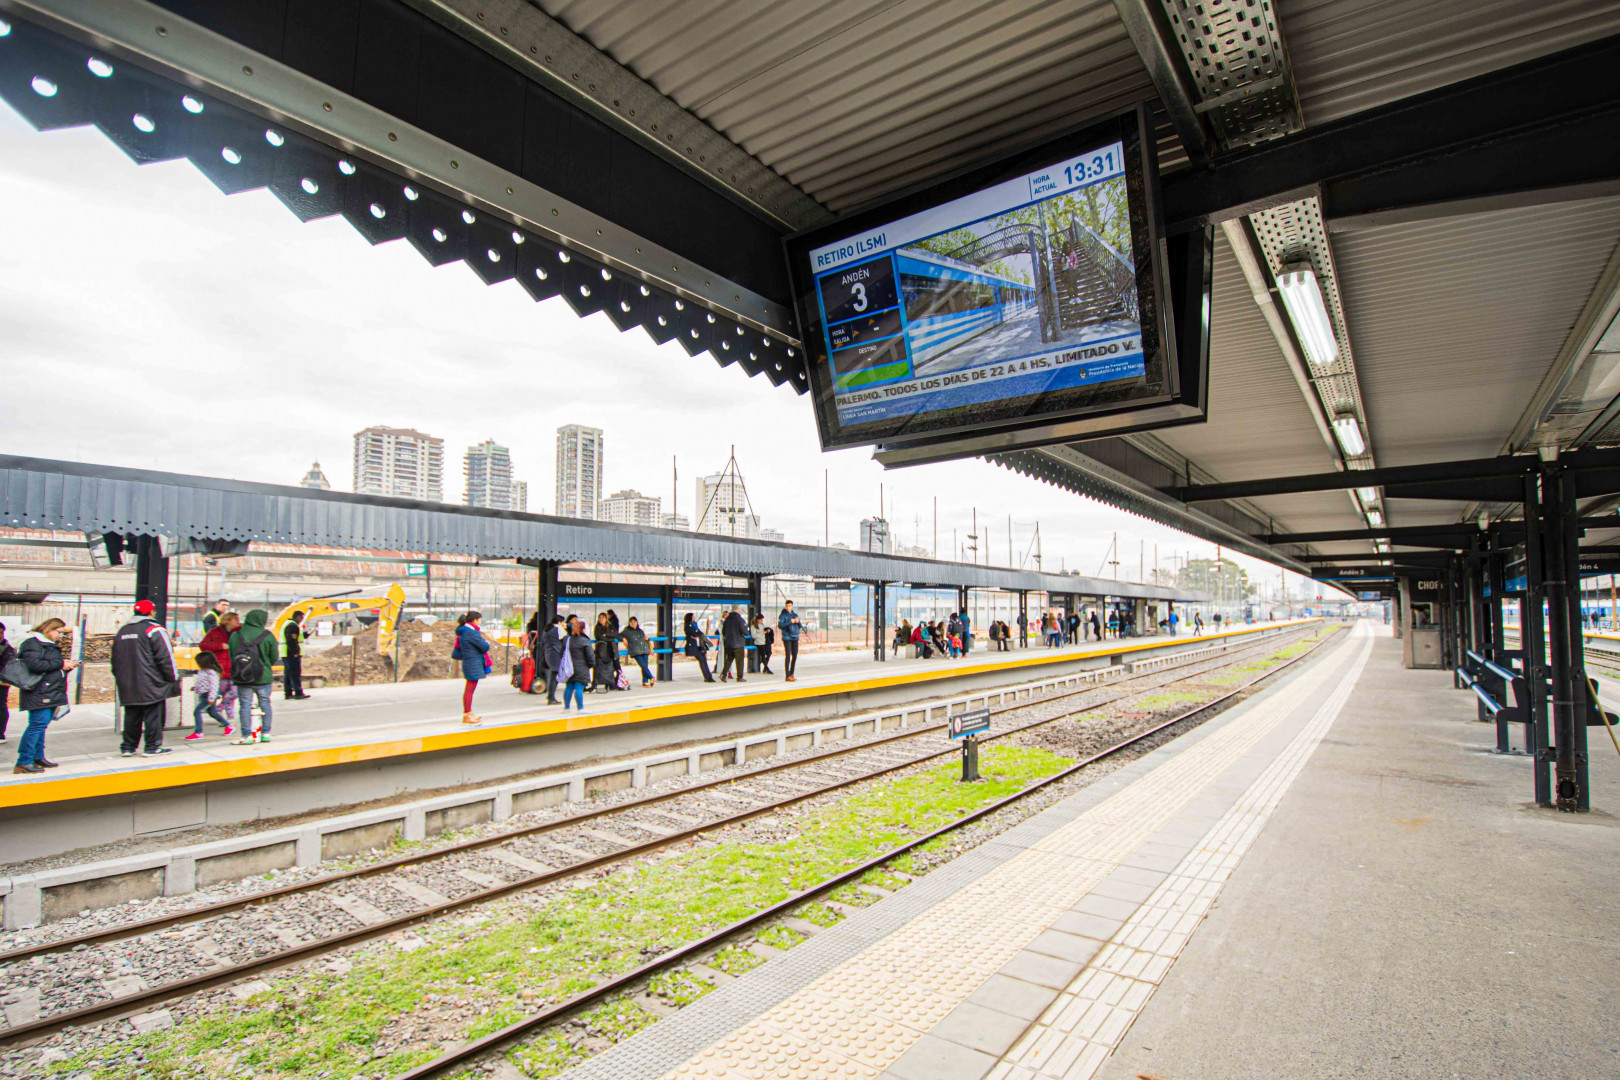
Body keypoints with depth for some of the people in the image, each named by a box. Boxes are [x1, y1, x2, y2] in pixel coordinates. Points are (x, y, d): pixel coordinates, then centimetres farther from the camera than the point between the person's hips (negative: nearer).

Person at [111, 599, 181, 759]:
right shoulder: (154, 629, -10)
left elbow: (115, 659, 19)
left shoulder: (122, 631, 13)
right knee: (153, 714, -1)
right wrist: (174, 678, -6)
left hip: (128, 686, 7)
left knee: (131, 716, 14)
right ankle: (152, 746, 2)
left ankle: (127, 747, 18)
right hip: (151, 685, -7)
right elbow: (165, 657, -13)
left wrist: (119, 678, 27)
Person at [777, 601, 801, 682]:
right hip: (787, 638, -6)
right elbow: (780, 626, -15)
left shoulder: (795, 615, 13)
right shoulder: (783, 616, -3)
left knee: (795, 656, 9)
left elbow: (799, 626, 18)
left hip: (795, 638, 6)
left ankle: (792, 674, 20)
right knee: (788, 656, -8)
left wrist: (798, 621, -4)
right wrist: (790, 622, -19)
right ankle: (787, 676, -5)